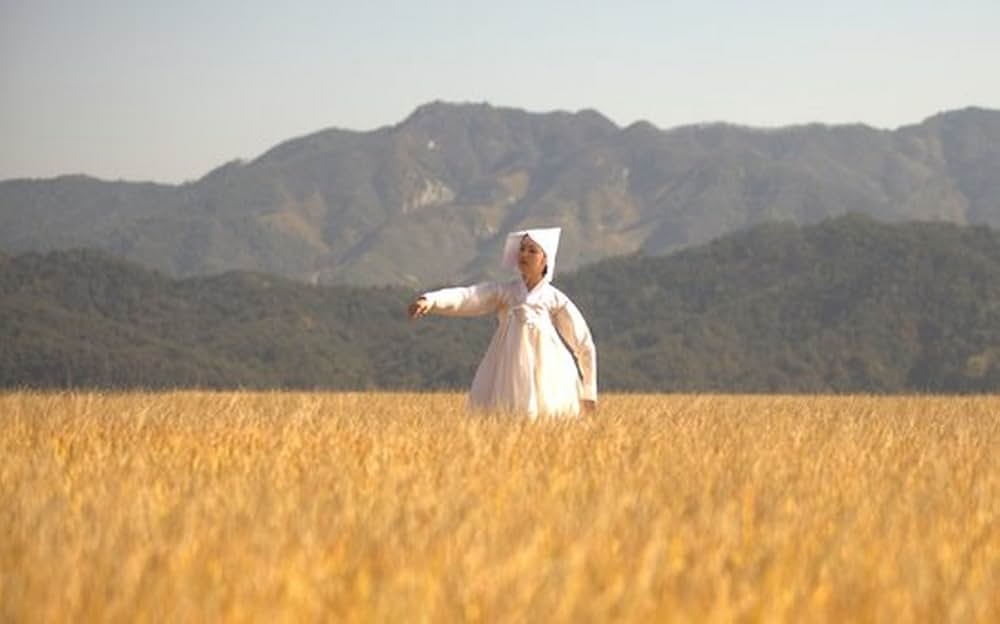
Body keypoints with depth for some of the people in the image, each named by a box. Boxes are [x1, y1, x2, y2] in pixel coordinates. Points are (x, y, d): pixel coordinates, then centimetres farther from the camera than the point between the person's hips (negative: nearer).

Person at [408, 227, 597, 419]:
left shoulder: (555, 300, 1)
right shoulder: (503, 292, 5)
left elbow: (584, 345, 8)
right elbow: (467, 297, -12)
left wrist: (588, 393, 11)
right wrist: (430, 301, -31)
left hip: (546, 382, -1)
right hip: (509, 383, 1)